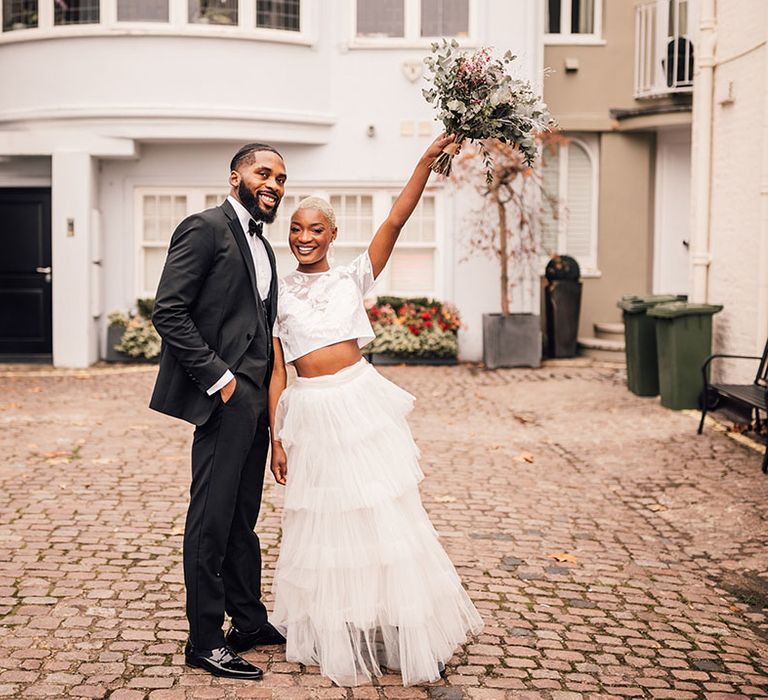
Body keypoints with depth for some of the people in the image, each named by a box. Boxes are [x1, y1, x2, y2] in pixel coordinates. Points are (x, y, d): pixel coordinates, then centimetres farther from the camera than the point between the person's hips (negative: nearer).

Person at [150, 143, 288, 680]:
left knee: (243, 518, 16)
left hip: (255, 400, 9)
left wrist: (270, 395, 12)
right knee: (212, 520, -3)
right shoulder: (205, 229, -8)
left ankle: (249, 621, 26)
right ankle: (205, 641, 4)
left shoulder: (262, 246, 20)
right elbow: (168, 313, -15)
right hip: (224, 398, -9)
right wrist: (217, 377, -18)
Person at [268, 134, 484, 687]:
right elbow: (276, 371, 6)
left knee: (386, 514, 1)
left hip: (361, 401, -1)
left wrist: (428, 161, -14)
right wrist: (276, 438, 2)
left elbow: (395, 222, -5)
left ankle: (412, 636, 11)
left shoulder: (352, 278, 5)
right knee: (323, 525, 7)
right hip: (311, 411, 1)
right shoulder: (279, 294, 6)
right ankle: (336, 637, 20)